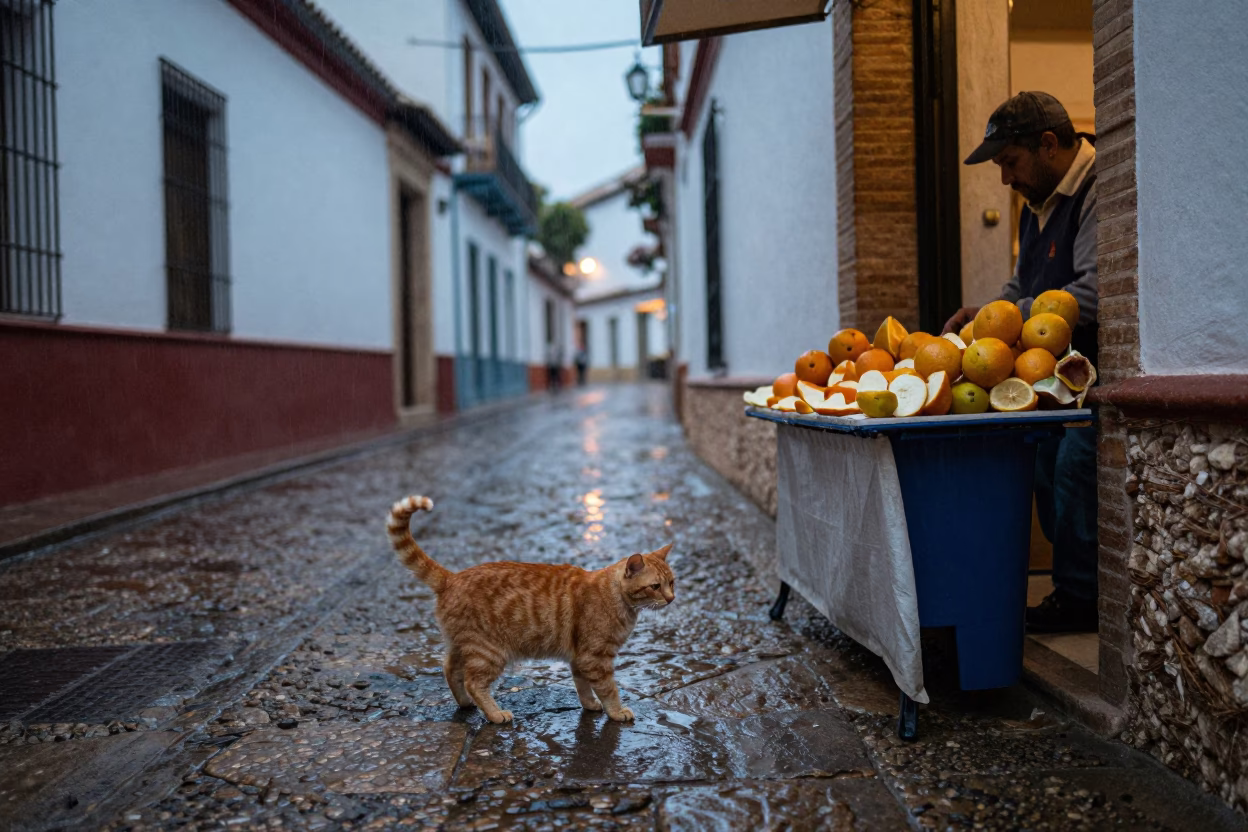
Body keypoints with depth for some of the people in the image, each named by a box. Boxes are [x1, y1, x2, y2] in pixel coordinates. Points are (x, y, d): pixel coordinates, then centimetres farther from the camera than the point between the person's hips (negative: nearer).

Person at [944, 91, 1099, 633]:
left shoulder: (1100, 192, -16)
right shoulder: (1039, 201, 17)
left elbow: (1093, 295, -25)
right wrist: (983, 315, 8)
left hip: (1095, 373, -10)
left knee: (1074, 470, -13)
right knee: (1047, 470, 10)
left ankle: (1079, 598, -2)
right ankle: (1069, 590, 19)